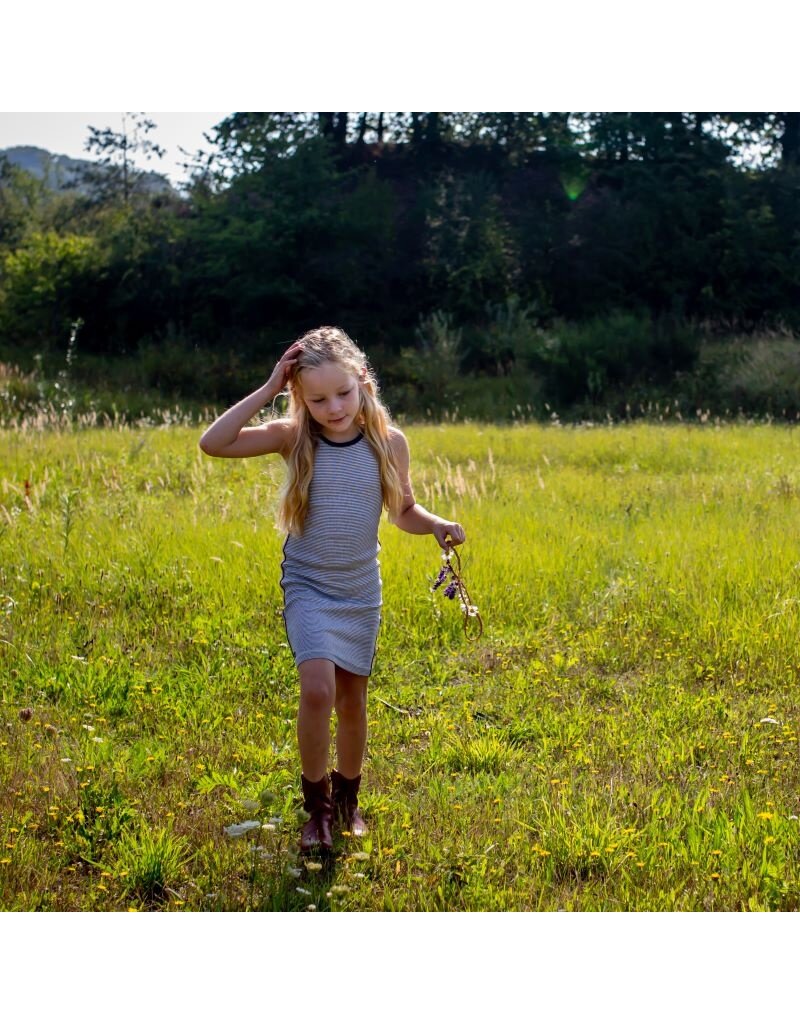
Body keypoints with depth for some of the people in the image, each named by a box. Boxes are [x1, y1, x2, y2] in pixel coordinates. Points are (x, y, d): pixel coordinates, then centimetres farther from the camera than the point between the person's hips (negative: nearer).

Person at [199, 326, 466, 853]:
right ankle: (317, 806, 1)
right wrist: (267, 391, -22)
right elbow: (213, 443, -20)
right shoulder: (293, 438, -10)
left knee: (353, 700, 12)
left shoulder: (389, 442, -6)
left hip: (361, 592, 2)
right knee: (317, 689, -20)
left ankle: (348, 799, 36)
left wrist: (438, 525, -13)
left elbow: (404, 511, 8)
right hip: (308, 587, -2)